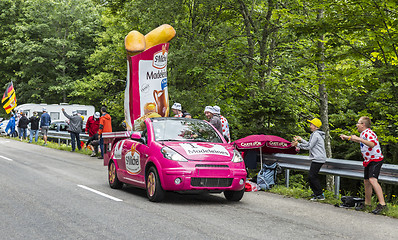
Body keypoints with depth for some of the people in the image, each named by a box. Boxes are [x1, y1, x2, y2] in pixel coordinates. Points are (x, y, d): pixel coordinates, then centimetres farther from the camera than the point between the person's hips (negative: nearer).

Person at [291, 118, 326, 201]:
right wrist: (301, 139, 25)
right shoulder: (318, 134, 20)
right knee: (312, 177, 11)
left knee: (312, 176, -11)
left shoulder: (315, 134, -13)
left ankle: (320, 194, -9)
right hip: (317, 159, 10)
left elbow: (309, 146, -15)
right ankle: (317, 194, 14)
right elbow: (310, 144, 23)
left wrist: (298, 144, -8)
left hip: (318, 159, -10)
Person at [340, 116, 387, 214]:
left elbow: (372, 144, -37)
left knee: (373, 180, -25)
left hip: (375, 159, -10)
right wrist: (347, 137, 42)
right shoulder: (363, 133, 14)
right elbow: (360, 141, 39)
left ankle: (382, 204, -31)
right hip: (368, 161, 10)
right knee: (366, 181, 15)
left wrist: (358, 138, -38)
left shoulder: (368, 133, -17)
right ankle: (367, 204, 27)